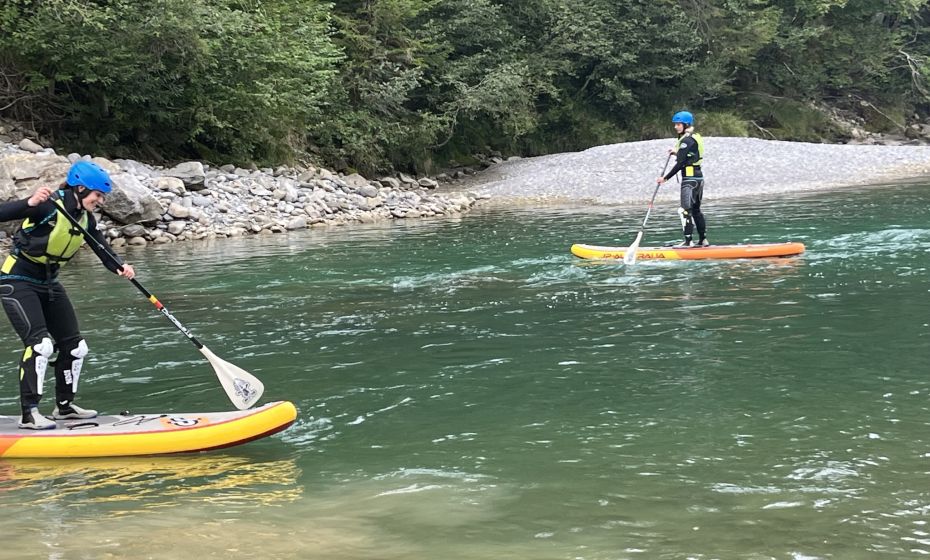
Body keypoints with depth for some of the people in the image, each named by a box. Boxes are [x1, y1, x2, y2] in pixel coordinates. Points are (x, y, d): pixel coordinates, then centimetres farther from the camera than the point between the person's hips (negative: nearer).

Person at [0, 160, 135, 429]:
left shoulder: (85, 218, 0)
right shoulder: (48, 206, -23)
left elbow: (103, 250, -3)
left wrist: (120, 267, -23)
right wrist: (30, 203, -49)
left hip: (48, 284, 9)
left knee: (75, 346, 9)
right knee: (41, 343, -21)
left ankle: (64, 405, 25)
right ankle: (29, 414, -15)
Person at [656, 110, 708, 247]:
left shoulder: (686, 140, -15)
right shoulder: (695, 137, 14)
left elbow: (680, 163, -19)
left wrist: (665, 178, -15)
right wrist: (677, 153, 22)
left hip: (690, 178, -10)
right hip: (698, 176, 10)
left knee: (685, 210, -10)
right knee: (696, 210, 15)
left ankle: (688, 241, -13)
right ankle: (703, 240, 17)